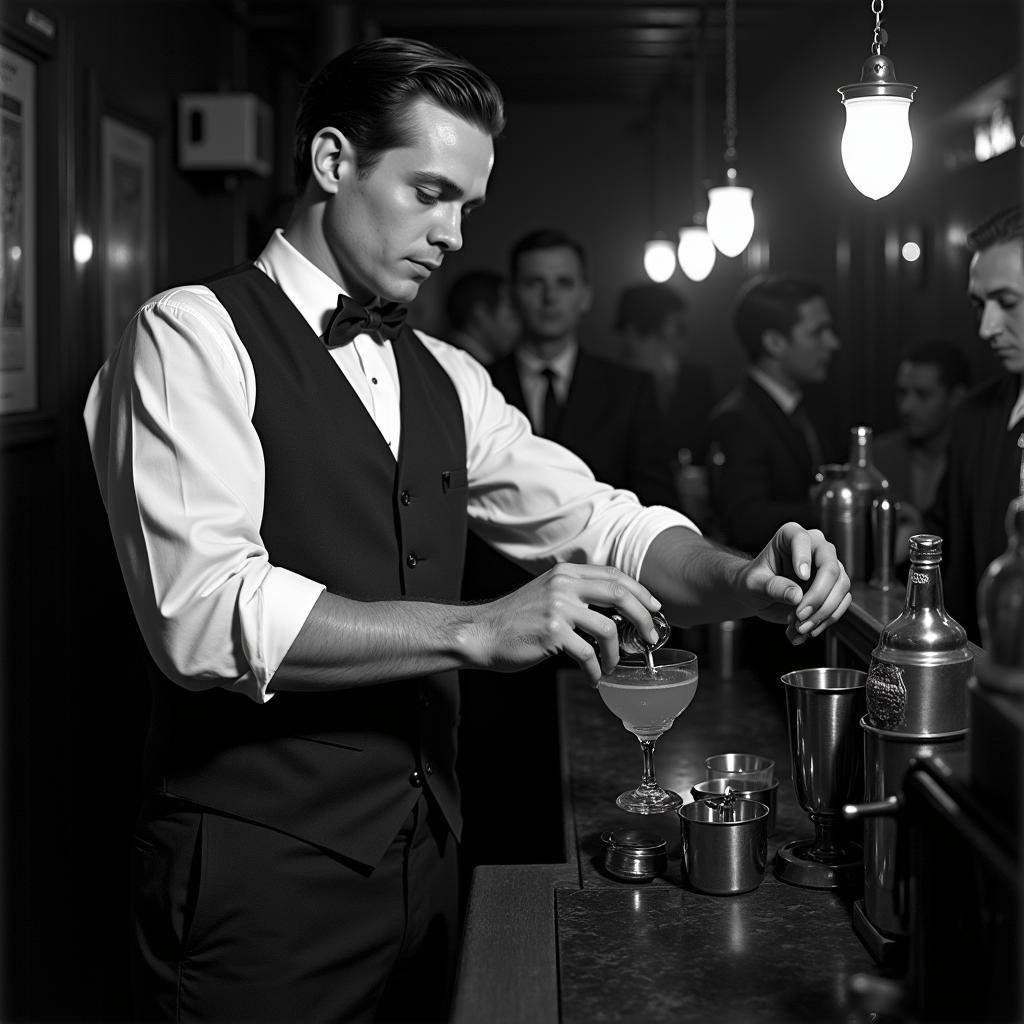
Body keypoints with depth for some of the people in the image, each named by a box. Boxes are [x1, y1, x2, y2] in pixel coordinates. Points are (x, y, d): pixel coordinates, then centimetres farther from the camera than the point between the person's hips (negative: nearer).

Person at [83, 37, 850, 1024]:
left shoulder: (442, 378, 11)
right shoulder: (191, 336, -10)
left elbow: (599, 522, 10)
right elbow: (204, 615, -22)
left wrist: (743, 580, -10)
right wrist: (475, 629, -26)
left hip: (421, 857, 7)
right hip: (256, 878, -7)